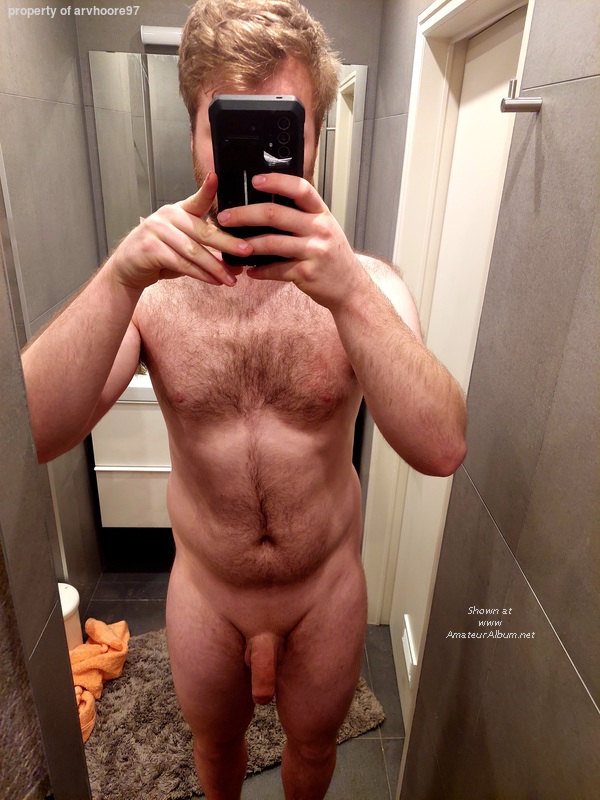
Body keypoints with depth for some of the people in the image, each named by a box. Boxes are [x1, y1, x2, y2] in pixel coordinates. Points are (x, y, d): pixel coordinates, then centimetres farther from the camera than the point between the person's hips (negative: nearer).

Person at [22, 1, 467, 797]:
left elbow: (442, 448, -30)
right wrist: (120, 278, -39)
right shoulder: (152, 288, -15)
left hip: (329, 588, 0)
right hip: (205, 591, 1)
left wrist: (349, 293, -43)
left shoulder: (367, 285, -17)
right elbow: (32, 433, -25)